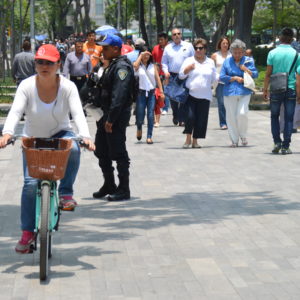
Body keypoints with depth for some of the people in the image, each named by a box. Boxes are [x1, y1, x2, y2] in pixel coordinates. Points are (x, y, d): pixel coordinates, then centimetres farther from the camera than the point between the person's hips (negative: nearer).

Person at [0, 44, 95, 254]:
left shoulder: (67, 87, -15)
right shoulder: (27, 86, -15)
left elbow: (78, 113, -25)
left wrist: (86, 137, -43)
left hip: (60, 134, 0)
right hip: (33, 139, 0)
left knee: (73, 148, -36)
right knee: (30, 183, -13)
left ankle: (66, 192, -15)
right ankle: (27, 232, -2)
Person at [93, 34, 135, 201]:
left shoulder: (122, 67, -16)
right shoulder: (113, 65, 17)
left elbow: (119, 96, -24)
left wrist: (111, 119, -26)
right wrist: (105, 117, 18)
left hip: (117, 117, -11)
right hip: (108, 115, 11)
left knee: (118, 153, -4)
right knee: (101, 151, 16)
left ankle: (124, 190, 3)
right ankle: (109, 186, 28)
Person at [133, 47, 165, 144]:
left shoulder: (153, 65, 8)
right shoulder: (138, 65, 1)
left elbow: (157, 78, 7)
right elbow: (135, 65, -24)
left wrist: (161, 91, 0)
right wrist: (141, 55, -12)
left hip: (151, 93, 2)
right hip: (141, 92, -2)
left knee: (150, 116, -5)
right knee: (140, 116, 0)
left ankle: (149, 137, 1)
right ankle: (139, 129, 33)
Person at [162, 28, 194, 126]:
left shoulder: (188, 46, 7)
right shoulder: (168, 48, 11)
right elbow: (164, 62, 13)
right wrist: (166, 71, -3)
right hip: (172, 76, 2)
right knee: (173, 98, 2)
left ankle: (182, 119, -4)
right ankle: (175, 116, 23)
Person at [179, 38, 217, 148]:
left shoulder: (211, 62, 12)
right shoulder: (189, 61, 6)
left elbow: (214, 78, 18)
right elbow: (181, 75, 3)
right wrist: (188, 68, -12)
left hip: (205, 96, 2)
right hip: (191, 94, -2)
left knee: (201, 119, 1)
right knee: (190, 116, -13)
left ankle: (195, 141, 13)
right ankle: (188, 139, 5)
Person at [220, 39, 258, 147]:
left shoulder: (248, 61, 7)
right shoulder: (227, 61, 8)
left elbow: (255, 74, 3)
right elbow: (222, 77, 3)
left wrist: (246, 69, -13)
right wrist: (235, 78, -7)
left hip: (244, 92, -1)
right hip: (230, 92, 1)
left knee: (242, 113, -16)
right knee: (231, 116, 2)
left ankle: (243, 136, 8)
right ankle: (234, 140, 14)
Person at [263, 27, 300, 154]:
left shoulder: (272, 53, -4)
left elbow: (268, 74, -3)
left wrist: (265, 89, 5)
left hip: (276, 90, 0)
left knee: (274, 116, 15)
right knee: (288, 118, 5)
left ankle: (277, 142, 4)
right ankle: (285, 146, 3)